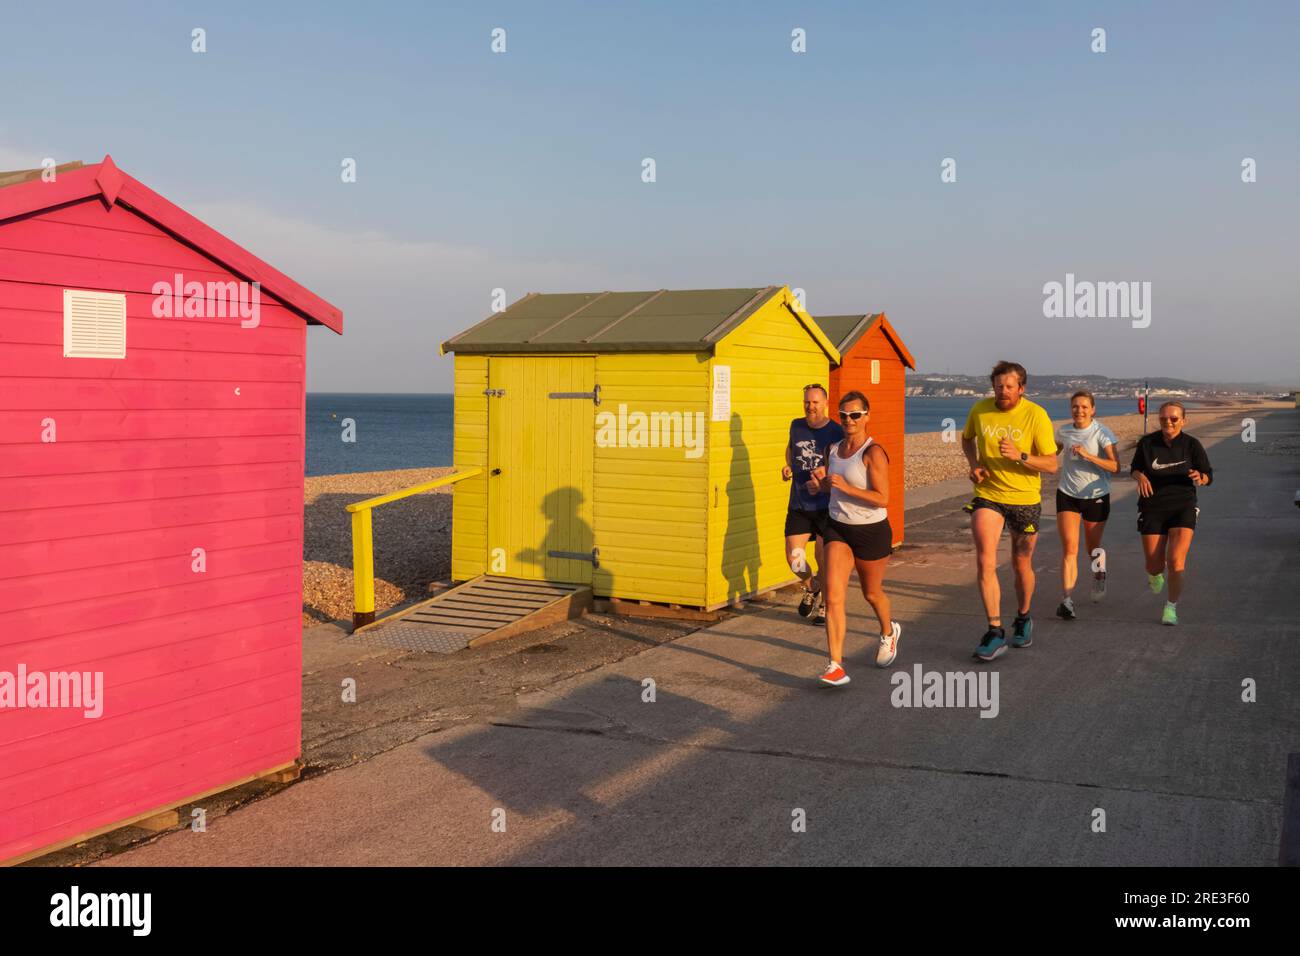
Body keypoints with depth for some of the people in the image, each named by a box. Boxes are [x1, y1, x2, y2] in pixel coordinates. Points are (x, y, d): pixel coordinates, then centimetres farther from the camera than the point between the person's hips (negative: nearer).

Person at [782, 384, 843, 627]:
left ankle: (824, 604, 26)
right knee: (794, 559, -3)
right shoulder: (797, 426, 5)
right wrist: (788, 467, 8)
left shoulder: (836, 433, -9)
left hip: (826, 506, -3)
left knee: (823, 558, 4)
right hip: (798, 506, 4)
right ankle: (811, 587, 29)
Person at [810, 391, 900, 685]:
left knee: (871, 592, 16)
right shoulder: (833, 449, 5)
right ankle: (836, 665, -11)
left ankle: (889, 632, 50)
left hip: (871, 531, -5)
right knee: (833, 595, -11)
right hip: (838, 528, 5)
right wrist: (823, 480, -3)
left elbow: (882, 499, -21)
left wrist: (847, 487, -30)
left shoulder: (873, 453, -16)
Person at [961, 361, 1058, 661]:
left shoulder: (1036, 415, -13)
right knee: (985, 561, -15)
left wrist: (1020, 456, -28)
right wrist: (974, 464, 0)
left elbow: (1051, 465, -12)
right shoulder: (979, 410, -4)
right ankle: (995, 631, -8)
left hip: (1025, 498, -1)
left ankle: (1023, 618, 38)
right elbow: (967, 439, 18)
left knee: (1021, 565, 13)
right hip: (988, 495, 1)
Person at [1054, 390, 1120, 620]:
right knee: (1069, 547, -12)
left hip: (1096, 496, -2)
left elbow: (1115, 466, -19)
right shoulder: (1064, 432, 3)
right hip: (1067, 495, 2)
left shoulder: (1102, 433, -10)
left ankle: (1099, 574, 49)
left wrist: (1087, 455, -29)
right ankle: (1067, 600, -17)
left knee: (1092, 547, 14)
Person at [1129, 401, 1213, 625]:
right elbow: (1135, 468, 11)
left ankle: (1171, 607, 4)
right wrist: (1140, 477, -12)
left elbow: (1208, 475, 3)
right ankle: (1154, 573, 41)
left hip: (1183, 507, -1)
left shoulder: (1192, 445, -5)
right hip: (1152, 508, 1)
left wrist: (1199, 478, -21)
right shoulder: (1147, 442, -3)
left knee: (1176, 562, -15)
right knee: (1155, 566, 1)